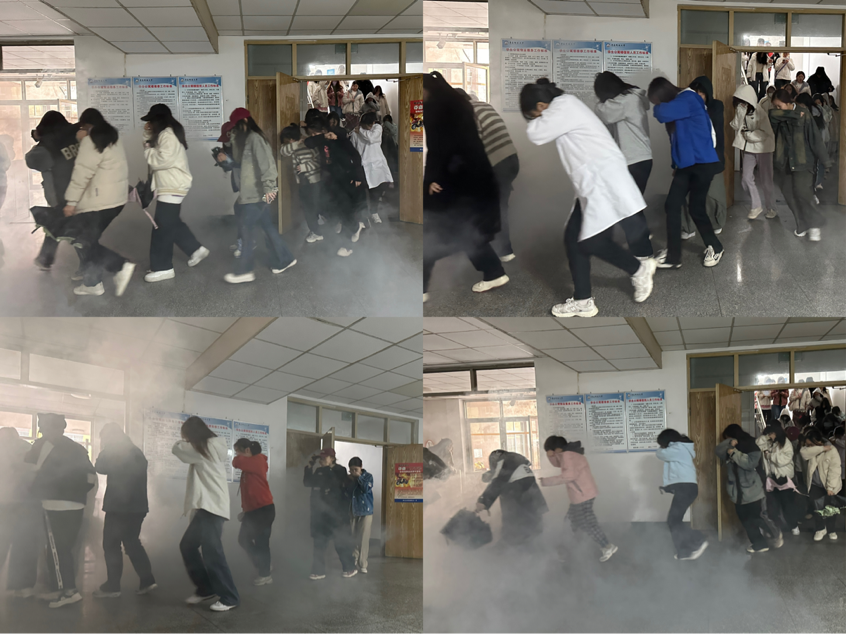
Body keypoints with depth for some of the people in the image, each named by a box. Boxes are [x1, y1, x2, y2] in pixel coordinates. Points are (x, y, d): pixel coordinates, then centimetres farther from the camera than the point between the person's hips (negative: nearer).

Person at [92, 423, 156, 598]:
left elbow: (100, 467, -4)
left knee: (111, 545, -1)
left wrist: (105, 451, 7)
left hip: (119, 506, -8)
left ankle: (112, 586, -3)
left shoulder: (113, 452, -9)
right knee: (132, 543, 15)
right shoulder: (136, 453, 15)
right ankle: (147, 581, 8)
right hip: (136, 506, 8)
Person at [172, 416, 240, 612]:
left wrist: (184, 441, 17)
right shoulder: (211, 448, 18)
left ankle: (229, 598, -11)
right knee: (187, 545, 14)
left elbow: (177, 448, -2)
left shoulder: (205, 447, -9)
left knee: (211, 552, -13)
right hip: (206, 506, 10)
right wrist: (187, 443, 10)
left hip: (212, 507, -10)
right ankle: (206, 588, 20)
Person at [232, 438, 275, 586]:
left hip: (264, 509, -9)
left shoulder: (258, 461, -12)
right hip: (252, 510, 9)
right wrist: (244, 508, 12)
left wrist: (239, 457, -3)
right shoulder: (249, 464, 13)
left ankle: (265, 575, 6)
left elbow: (237, 462, -24)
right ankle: (264, 566, 24)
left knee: (261, 542, -4)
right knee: (243, 539, 12)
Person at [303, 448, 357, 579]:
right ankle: (319, 571, 10)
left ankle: (350, 568, 14)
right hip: (320, 512, 5)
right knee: (319, 542, 5)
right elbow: (307, 482, 2)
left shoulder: (339, 471, -5)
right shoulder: (318, 471, 11)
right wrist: (309, 467, -4)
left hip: (336, 513, -5)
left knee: (341, 541, 1)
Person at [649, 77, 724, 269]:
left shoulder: (688, 100, -16)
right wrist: (676, 164, 13)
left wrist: (658, 107, -8)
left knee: (697, 209, -2)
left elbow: (663, 113, -31)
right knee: (672, 206, 2)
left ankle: (715, 248, 18)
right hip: (686, 164, 9)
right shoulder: (677, 104, 11)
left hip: (703, 163, -9)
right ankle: (673, 255, 9)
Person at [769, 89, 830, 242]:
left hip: (802, 161, -5)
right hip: (784, 161, 5)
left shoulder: (804, 114, -9)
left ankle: (814, 225, 1)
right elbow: (772, 114, -20)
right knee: (789, 195, 3)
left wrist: (825, 160, -7)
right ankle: (802, 224, 16)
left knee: (802, 193, -13)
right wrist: (794, 115, -20)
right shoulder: (778, 116, 4)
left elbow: (815, 137, -8)